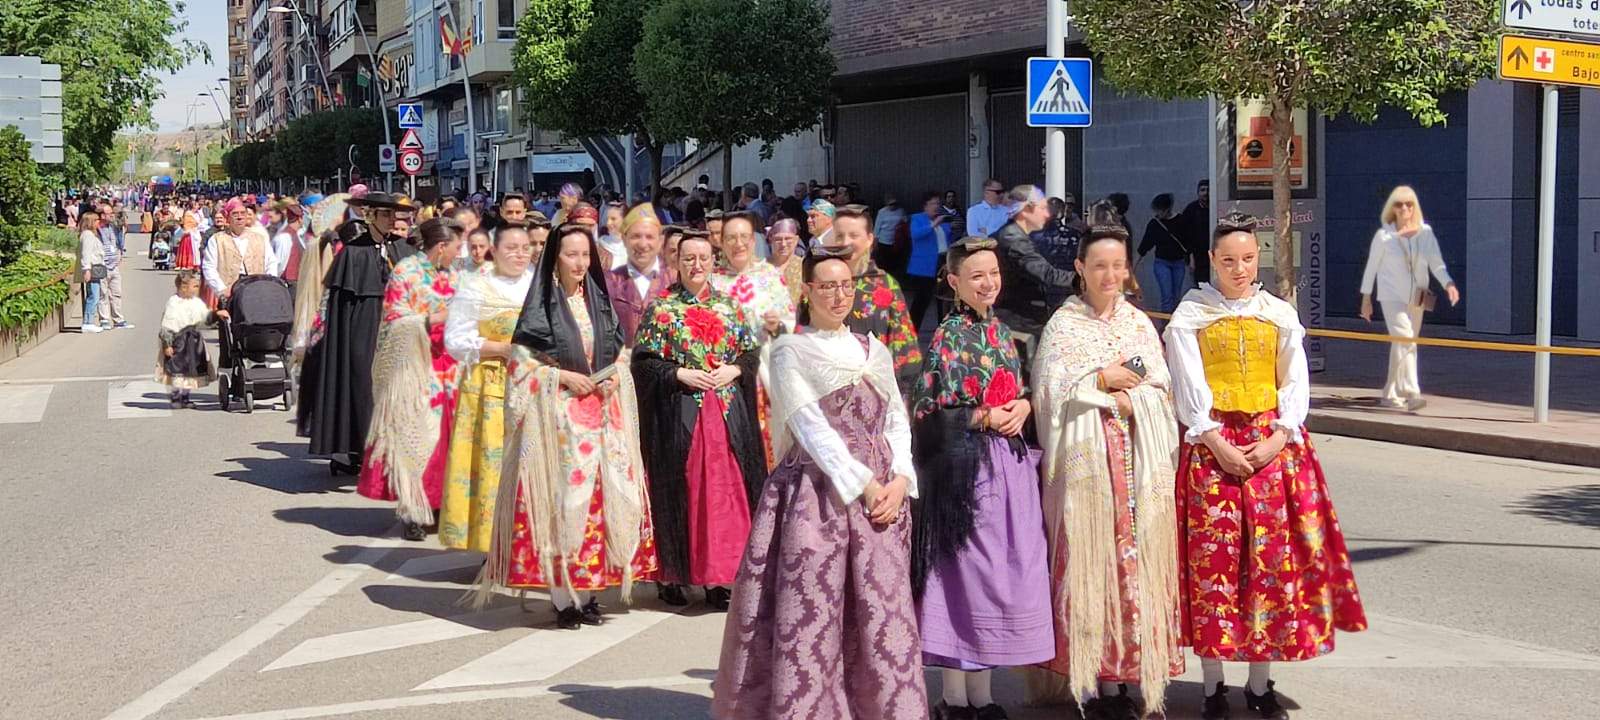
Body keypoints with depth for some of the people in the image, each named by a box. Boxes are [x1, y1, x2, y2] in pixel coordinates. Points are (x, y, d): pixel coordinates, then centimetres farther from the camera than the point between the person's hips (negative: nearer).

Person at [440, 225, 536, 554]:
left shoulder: (539, 286, 11)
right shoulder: (475, 286, 0)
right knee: (492, 462, -8)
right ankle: (492, 541, -2)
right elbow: (456, 340, -4)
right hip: (489, 387, -3)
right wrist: (501, 348, -13)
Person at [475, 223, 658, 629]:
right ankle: (562, 597, -2)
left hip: (602, 412, 5)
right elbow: (521, 360, -5)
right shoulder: (541, 305, -3)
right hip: (557, 415, -5)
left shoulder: (599, 301, 12)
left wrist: (615, 377, -1)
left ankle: (586, 591, 10)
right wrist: (563, 376, -14)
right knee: (561, 497, -8)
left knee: (600, 495, 1)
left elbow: (621, 352, 19)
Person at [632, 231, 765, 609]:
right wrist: (679, 374, -14)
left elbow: (751, 353, 12)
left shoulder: (729, 306, 10)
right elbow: (643, 361, -3)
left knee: (725, 490, 1)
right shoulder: (661, 308, 1)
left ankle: (718, 578, 8)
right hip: (678, 413, -3)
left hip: (726, 413, 3)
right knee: (679, 490, 0)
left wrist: (732, 369, -6)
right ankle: (672, 576, 9)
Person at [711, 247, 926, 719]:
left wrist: (899, 481, -5)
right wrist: (863, 484, -14)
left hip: (882, 497, 4)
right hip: (816, 497, -4)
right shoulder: (790, 351, 2)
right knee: (808, 615, -6)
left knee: (885, 616, 1)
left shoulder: (874, 352, 16)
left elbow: (897, 421, 12)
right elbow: (811, 427, -8)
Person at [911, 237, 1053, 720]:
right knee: (967, 570, -3)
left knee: (1001, 568, 7)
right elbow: (928, 412, -13)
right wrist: (986, 418, -14)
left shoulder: (1001, 331, 13)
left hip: (1010, 462, 7)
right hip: (964, 465, -7)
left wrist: (1024, 406, -2)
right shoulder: (948, 336, -8)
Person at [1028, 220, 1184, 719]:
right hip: (1085, 458, -3)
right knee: (1088, 559, -5)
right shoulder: (1063, 325, 4)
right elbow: (1050, 391, -5)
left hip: (1138, 455, 3)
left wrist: (1121, 395, -8)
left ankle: (1121, 678, 5)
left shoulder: (1140, 324, 14)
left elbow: (1160, 390, 8)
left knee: (1135, 557, -1)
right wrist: (1101, 381, -8)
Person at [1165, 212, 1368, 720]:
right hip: (1211, 447, -2)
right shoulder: (1190, 316, 2)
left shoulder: (1281, 315, 9)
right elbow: (1189, 390, -4)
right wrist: (1218, 444, -13)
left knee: (1272, 560, 1)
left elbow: (1296, 385, 6)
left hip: (1273, 445, 2)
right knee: (1212, 560, -4)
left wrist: (1278, 439, -8)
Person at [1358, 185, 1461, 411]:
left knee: (1403, 345, 12)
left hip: (1416, 299, 4)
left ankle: (1391, 393, 26)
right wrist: (1366, 298, 3)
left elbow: (1437, 264, -2)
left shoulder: (1425, 233, 2)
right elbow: (1371, 266, 1)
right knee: (1404, 340, -20)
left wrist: (1448, 284, -20)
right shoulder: (1384, 235, -6)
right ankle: (1411, 393, -29)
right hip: (1392, 296, -4)